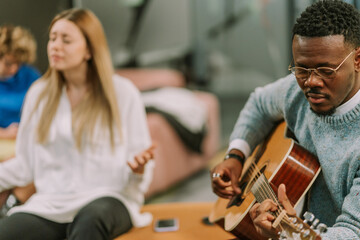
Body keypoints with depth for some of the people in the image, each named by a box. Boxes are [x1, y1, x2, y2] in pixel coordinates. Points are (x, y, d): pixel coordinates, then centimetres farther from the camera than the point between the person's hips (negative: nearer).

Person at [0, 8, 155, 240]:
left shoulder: (123, 92, 2)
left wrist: (138, 170, -20)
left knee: (92, 217, -39)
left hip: (107, 199, -2)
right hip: (51, 204, 3)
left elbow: (138, 177, 3)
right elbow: (25, 165, 14)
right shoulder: (39, 94, 12)